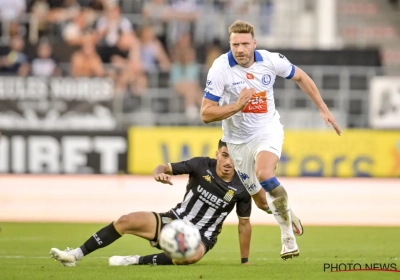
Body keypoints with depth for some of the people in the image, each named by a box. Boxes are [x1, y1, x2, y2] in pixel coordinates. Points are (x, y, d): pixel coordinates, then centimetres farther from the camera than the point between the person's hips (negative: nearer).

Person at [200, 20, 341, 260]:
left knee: (264, 174, -32)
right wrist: (237, 105, -32)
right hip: (238, 139, 1)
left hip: (268, 129, -1)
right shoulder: (220, 69, -20)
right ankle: (286, 215, 42)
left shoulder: (271, 60, -14)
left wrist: (323, 108, 7)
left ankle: (288, 235, -18)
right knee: (263, 202, 7)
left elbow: (300, 77, 7)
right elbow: (206, 114, -18)